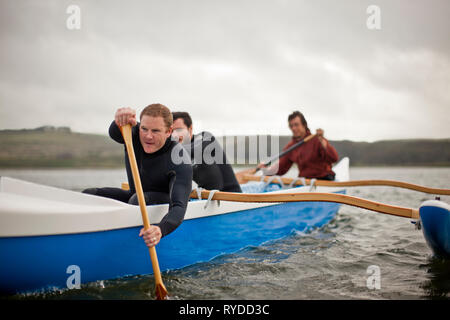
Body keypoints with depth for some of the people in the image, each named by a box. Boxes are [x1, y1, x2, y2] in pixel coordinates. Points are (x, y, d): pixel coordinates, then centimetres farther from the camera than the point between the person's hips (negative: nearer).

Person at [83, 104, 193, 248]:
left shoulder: (181, 162, -31)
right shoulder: (135, 134, -16)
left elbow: (179, 207, -42)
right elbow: (114, 134, -39)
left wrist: (161, 229, -63)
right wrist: (120, 121, -65)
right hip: (136, 196, 5)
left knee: (139, 200, -37)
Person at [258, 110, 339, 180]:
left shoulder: (316, 140, -8)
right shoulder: (290, 147, 9)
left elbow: (334, 158, -21)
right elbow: (280, 169, 9)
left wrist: (322, 141, -33)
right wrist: (266, 170, -10)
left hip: (323, 180, -4)